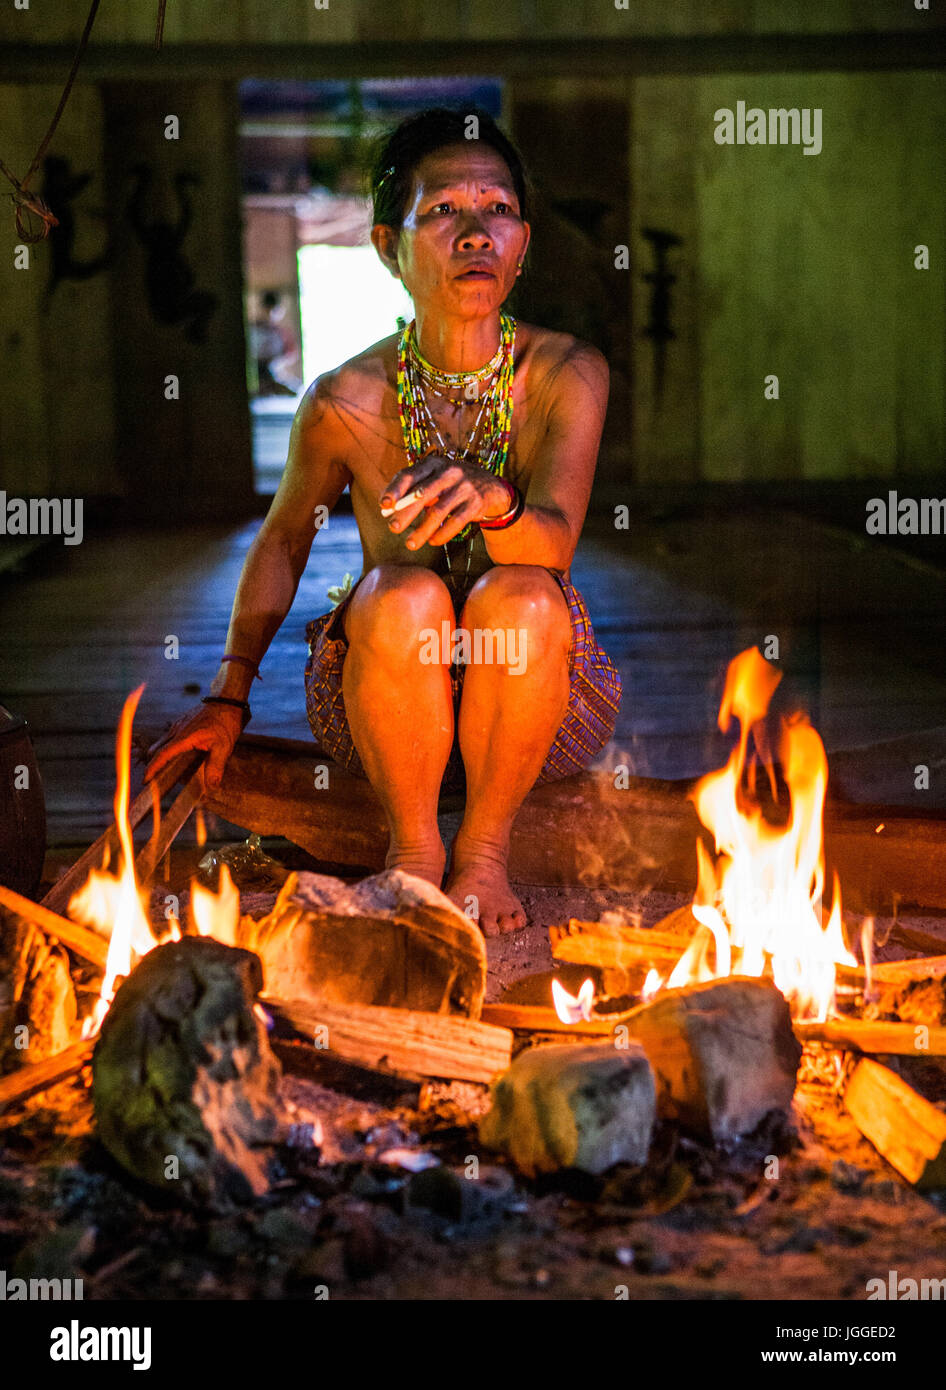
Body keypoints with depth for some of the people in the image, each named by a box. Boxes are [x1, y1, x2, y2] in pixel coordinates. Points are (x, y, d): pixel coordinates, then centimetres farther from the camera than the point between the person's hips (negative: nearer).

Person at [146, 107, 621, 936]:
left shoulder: (567, 376, -12)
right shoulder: (346, 402, -11)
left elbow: (556, 539, -28)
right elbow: (284, 537, 6)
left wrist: (491, 499, -51)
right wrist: (229, 696, 6)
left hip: (535, 703, 0)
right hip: (387, 708, 0)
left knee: (521, 596, -32)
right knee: (404, 594, -32)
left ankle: (485, 845, -10)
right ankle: (413, 846, -10)